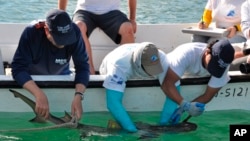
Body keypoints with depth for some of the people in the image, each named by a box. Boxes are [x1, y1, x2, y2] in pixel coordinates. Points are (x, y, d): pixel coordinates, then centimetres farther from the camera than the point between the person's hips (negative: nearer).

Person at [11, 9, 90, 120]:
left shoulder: (74, 32, -27)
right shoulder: (31, 33, -31)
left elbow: (82, 66, -23)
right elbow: (18, 68, -33)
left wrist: (78, 96, -40)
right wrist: (39, 95, -47)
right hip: (31, 80, -1)